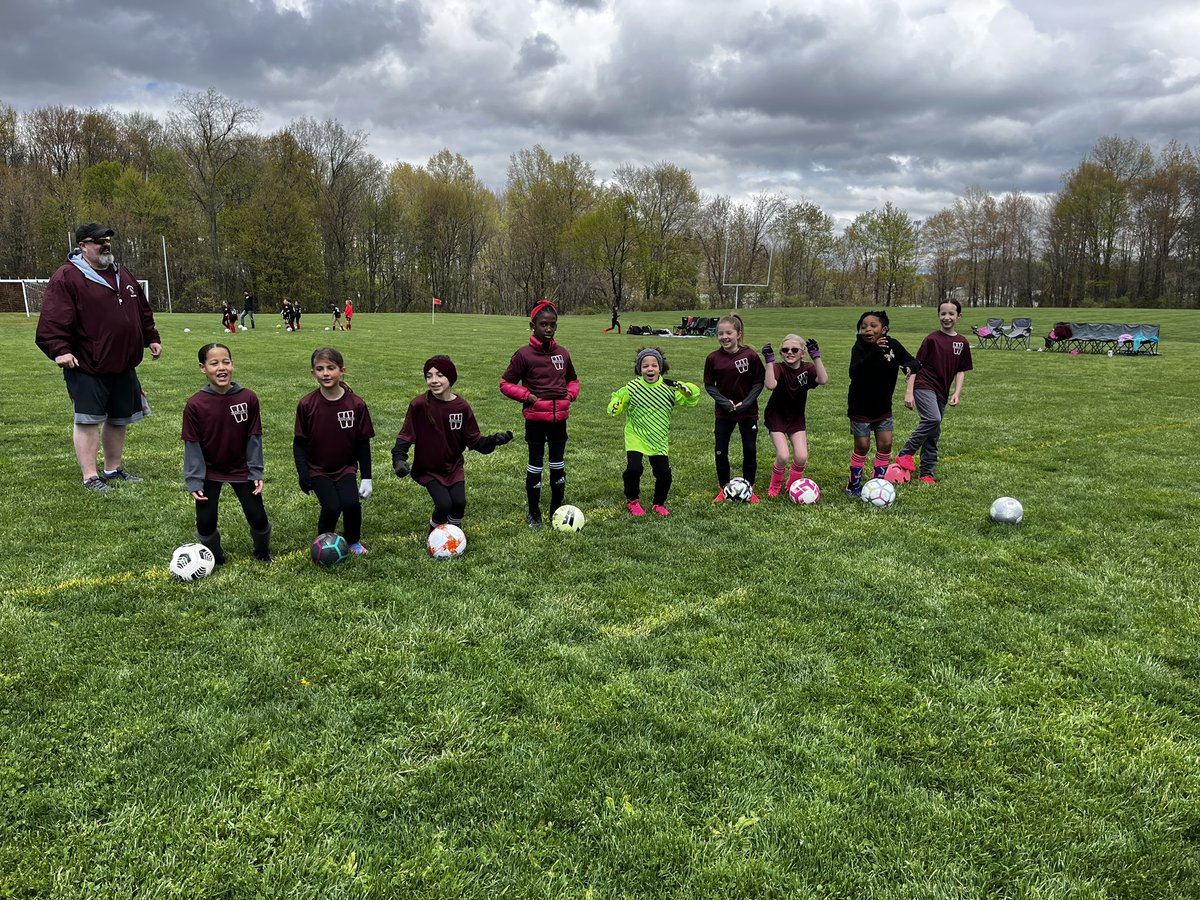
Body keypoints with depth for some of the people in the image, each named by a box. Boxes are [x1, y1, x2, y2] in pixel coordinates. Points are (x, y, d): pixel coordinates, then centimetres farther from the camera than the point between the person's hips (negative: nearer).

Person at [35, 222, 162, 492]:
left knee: (119, 419, 14)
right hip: (87, 367, -7)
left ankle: (113, 468, 28)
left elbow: (143, 311, 23)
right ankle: (90, 476, 3)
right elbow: (53, 319, -16)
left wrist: (152, 338, 21)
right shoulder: (67, 277, -9)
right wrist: (59, 349, -24)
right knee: (88, 420, -3)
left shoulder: (122, 274, 15)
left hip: (124, 366, 7)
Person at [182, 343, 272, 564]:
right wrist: (194, 481, -11)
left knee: (258, 517, 1)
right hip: (209, 472, -1)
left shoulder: (248, 398, -13)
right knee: (206, 521, -2)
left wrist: (256, 472, -5)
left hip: (241, 469, 1)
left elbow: (253, 438, -5)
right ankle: (213, 557, 29)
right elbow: (192, 445, -9)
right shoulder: (195, 404, -16)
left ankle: (263, 552, 32)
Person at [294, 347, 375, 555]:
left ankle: (353, 541, 11)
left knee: (351, 504, -20)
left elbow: (363, 442, -2)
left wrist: (366, 477, -3)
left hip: (346, 468, 1)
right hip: (318, 469, -1)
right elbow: (299, 443, -2)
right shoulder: (306, 404, -11)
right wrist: (303, 474, -12)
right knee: (331, 507, -19)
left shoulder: (356, 404, -10)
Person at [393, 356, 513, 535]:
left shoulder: (462, 407, -9)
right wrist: (399, 459, -26)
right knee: (444, 505, -18)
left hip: (453, 466, 2)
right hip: (428, 468, -2)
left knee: (459, 503, -14)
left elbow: (474, 440, -3)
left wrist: (494, 440, -20)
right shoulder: (419, 405, -16)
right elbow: (405, 436, -11)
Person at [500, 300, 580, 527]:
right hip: (535, 419, -4)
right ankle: (534, 513, 20)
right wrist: (528, 396, -13)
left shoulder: (562, 353, 4)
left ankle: (557, 511, 25)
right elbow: (506, 383, -3)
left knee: (558, 465, 12)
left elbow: (572, 379, 21)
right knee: (535, 465, 6)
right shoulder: (524, 355, -9)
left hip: (559, 418, 4)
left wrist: (570, 395, 1)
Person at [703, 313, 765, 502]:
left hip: (748, 411, -1)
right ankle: (723, 489, 21)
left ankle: (749, 489, 21)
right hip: (724, 412, 1)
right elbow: (709, 385, 0)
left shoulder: (750, 355, -12)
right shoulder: (713, 358, -7)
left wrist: (747, 402, -16)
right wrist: (724, 401, -14)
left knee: (750, 451, 5)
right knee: (721, 451, 4)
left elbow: (759, 382, -5)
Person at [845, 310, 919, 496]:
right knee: (862, 446, 2)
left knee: (885, 445, 4)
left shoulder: (893, 345, -8)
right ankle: (854, 484, 20)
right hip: (861, 408, -4)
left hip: (883, 407, 4)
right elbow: (854, 373, -37)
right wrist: (874, 352, -47)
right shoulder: (860, 348, -19)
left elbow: (914, 362, 2)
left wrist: (910, 366, -23)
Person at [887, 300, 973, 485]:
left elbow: (961, 371, 13)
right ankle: (906, 455, -16)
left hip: (941, 392, 5)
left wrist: (956, 392, -1)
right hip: (923, 386, -5)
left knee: (934, 434, 9)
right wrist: (909, 392, -10)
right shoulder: (932, 339, -6)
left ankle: (927, 473, 19)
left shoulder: (963, 343, 7)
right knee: (932, 419, -29)